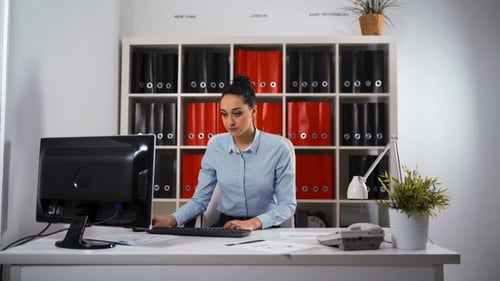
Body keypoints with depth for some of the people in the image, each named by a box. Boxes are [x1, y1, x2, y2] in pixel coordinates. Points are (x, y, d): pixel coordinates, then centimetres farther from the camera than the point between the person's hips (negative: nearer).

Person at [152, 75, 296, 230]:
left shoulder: (277, 147, -10)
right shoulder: (215, 145, 0)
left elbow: (287, 205, -9)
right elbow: (200, 199, 1)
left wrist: (253, 223, -24)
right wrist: (171, 220, -16)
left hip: (265, 228, -2)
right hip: (226, 225, 2)